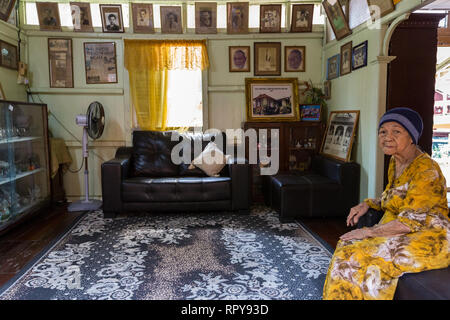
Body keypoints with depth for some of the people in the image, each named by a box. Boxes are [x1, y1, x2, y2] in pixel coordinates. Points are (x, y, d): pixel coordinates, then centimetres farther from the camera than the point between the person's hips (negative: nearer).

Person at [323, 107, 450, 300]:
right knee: (348, 245, -6)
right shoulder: (395, 161, 8)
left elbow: (411, 222, -24)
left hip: (427, 239, -9)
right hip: (396, 230, 9)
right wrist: (367, 204, 3)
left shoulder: (426, 170, -20)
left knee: (355, 257, -20)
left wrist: (368, 232, -19)